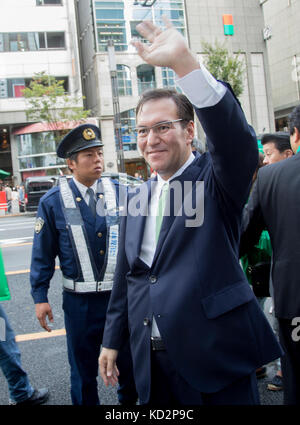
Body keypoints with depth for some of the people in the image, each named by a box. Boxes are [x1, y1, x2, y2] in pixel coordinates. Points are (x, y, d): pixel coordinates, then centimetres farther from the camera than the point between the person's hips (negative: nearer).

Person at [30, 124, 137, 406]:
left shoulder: (120, 193, -1)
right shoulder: (53, 202, -5)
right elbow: (43, 253, -1)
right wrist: (40, 297, -2)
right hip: (80, 301, -1)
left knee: (130, 363, 18)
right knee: (83, 370, 15)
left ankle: (130, 401, 42)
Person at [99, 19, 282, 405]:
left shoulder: (215, 179, -6)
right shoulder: (137, 199, 10)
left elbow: (239, 143, -29)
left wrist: (184, 62, -37)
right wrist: (112, 340, 15)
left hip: (216, 357, -5)